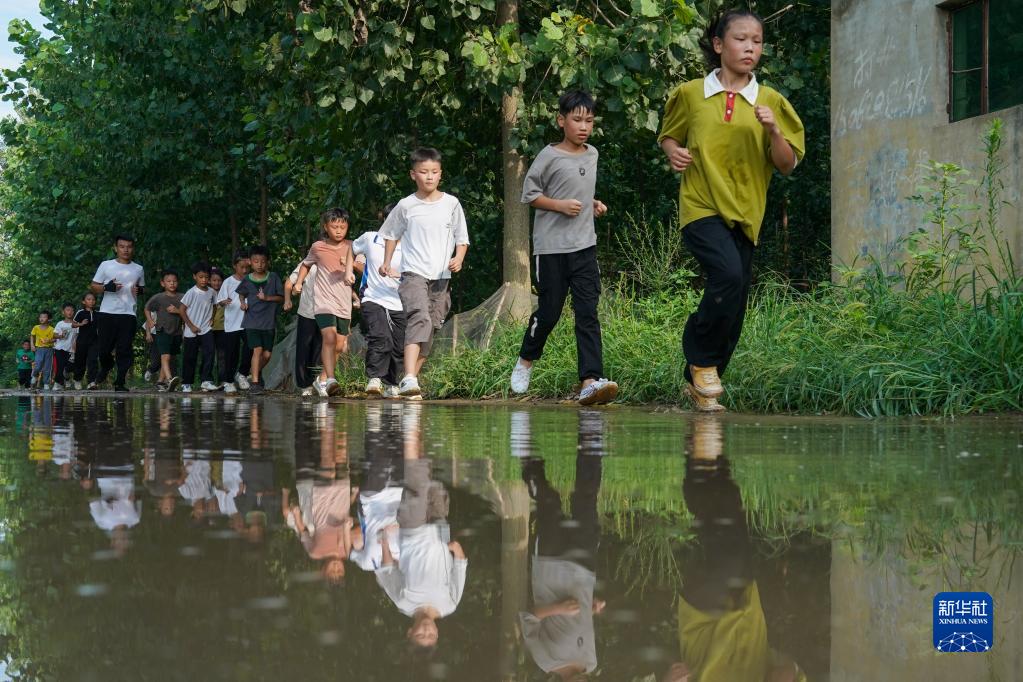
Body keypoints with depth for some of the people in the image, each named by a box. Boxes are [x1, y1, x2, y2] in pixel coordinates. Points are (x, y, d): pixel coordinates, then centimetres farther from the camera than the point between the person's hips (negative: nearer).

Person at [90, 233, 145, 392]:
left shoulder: (138, 269, 13)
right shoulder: (106, 265, 6)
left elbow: (142, 288, 25)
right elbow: (93, 287, 7)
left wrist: (140, 291, 0)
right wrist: (107, 287, -12)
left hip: (128, 314, 1)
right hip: (107, 313, -1)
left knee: (124, 350, -6)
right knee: (104, 348, 1)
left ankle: (120, 382, -3)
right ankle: (106, 367, 32)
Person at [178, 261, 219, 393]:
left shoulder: (212, 292, 2)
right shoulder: (191, 293, -12)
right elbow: (181, 310, -10)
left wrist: (212, 318, 7)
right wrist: (191, 326, -11)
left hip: (206, 329, 3)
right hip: (192, 331, -3)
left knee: (210, 352, -16)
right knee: (190, 358, 5)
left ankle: (206, 381, -16)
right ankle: (186, 384, 18)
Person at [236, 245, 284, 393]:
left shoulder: (273, 278, 0)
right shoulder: (247, 279, 3)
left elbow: (281, 297, 2)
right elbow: (241, 293, 21)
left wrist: (267, 298, -13)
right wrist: (243, 302, 1)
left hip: (269, 322, 1)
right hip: (252, 321, -1)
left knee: (267, 353, 5)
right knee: (258, 349, -14)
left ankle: (257, 371, 34)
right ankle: (255, 382, -12)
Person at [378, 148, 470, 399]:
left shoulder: (451, 203, 5)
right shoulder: (406, 206, 2)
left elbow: (461, 238, 11)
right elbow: (391, 234, 17)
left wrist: (458, 258, -6)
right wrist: (387, 263, 15)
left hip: (441, 277, 4)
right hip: (413, 273, -3)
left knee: (430, 328, 6)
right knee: (419, 319, -25)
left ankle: (410, 380, 16)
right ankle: (409, 380, -35)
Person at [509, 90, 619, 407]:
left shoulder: (592, 154, 12)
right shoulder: (549, 156, -6)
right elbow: (529, 194, -3)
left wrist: (592, 203, 8)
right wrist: (560, 205, -14)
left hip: (584, 245, 5)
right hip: (551, 246, -4)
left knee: (587, 312, -7)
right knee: (549, 312, 2)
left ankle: (590, 381, -15)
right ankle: (525, 361, 29)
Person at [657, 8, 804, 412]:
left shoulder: (770, 102, 6)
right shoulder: (691, 94, 4)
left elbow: (787, 166, 5)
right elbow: (668, 136, 20)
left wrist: (774, 132, -12)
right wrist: (672, 152, -2)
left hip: (745, 214, 3)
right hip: (701, 207, -3)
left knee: (734, 309, 2)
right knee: (728, 274, -27)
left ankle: (700, 384, 20)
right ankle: (701, 358, -6)